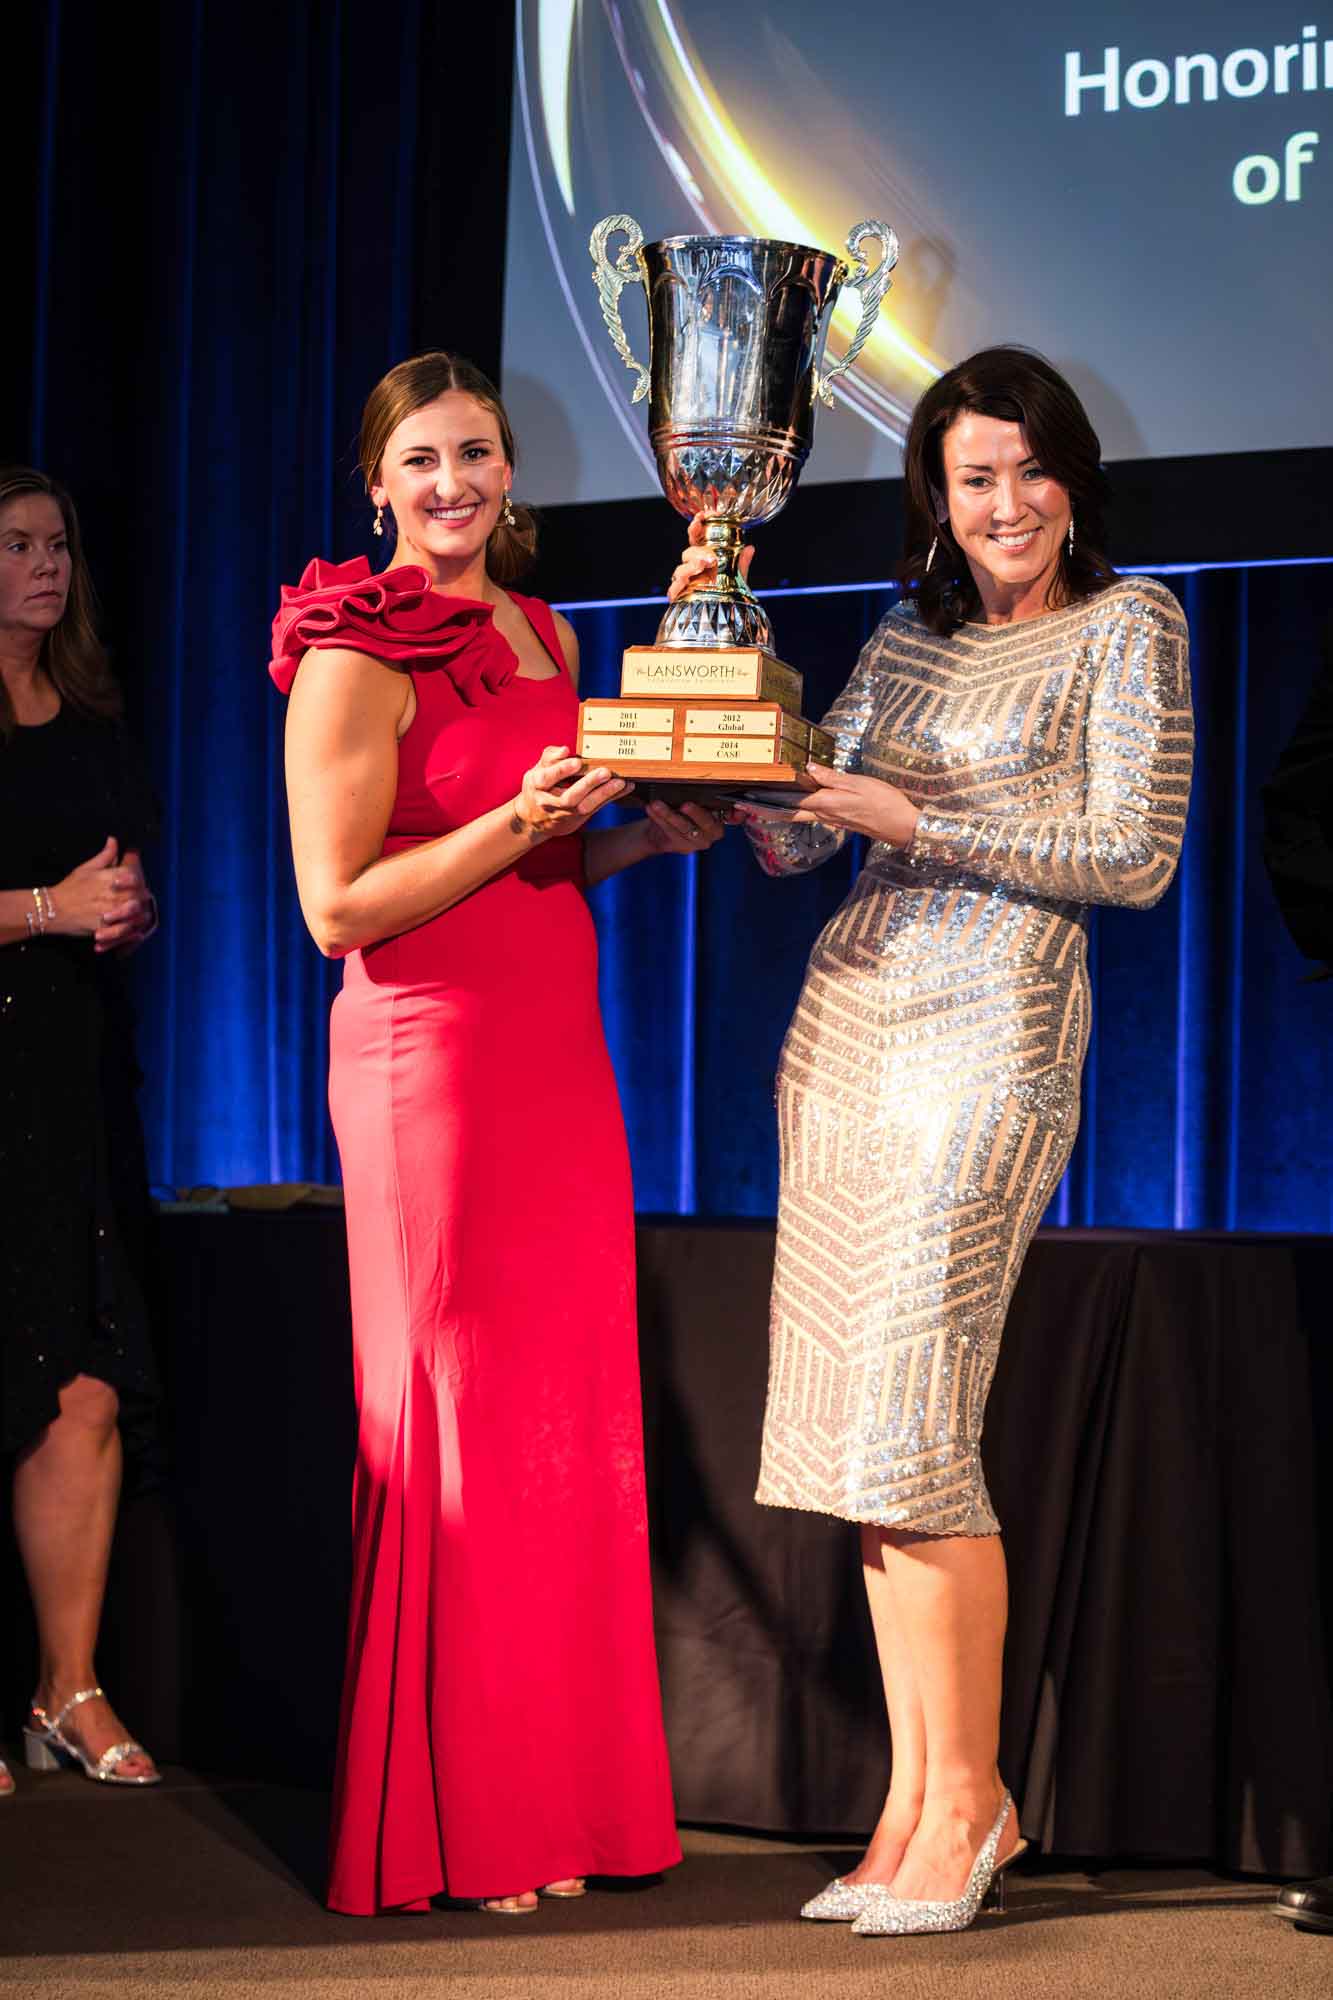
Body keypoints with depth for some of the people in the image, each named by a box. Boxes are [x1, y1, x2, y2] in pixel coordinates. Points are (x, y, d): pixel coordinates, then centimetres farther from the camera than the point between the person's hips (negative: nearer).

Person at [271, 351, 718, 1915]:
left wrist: (645, 836, 8)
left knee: (571, 1414, 6)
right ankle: (447, 1828, 5)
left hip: (558, 1053, 7)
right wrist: (521, 820, -18)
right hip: (428, 1062, -7)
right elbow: (339, 908, -12)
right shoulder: (356, 656, -7)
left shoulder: (548, 635, 17)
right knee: (456, 1419, -4)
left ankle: (557, 1796, 15)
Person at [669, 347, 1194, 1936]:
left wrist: (918, 823, -12)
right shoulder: (906, 639, 18)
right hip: (842, 1021, 7)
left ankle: (966, 1796, 0)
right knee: (858, 1420, 3)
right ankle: (922, 1801, 10)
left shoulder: (1127, 627, 1)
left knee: (912, 1420, -12)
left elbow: (1135, 854, -8)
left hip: (988, 1027, -7)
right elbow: (791, 838, 17)